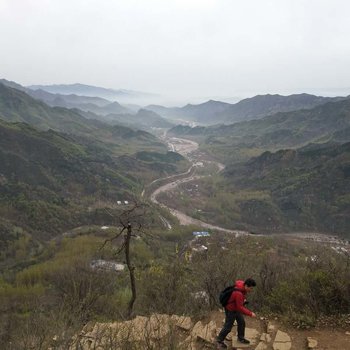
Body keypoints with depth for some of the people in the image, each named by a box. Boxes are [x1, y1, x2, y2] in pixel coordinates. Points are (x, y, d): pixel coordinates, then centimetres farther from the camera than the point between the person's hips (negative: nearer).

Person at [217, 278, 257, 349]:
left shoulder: (242, 284, -14)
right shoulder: (238, 293, -39)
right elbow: (240, 307, -31)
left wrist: (243, 299, 6)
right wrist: (250, 314, -29)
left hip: (236, 307, 8)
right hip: (231, 310, -8)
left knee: (241, 322, 16)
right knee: (228, 326, 6)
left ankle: (240, 338, 36)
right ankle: (219, 340, 27)